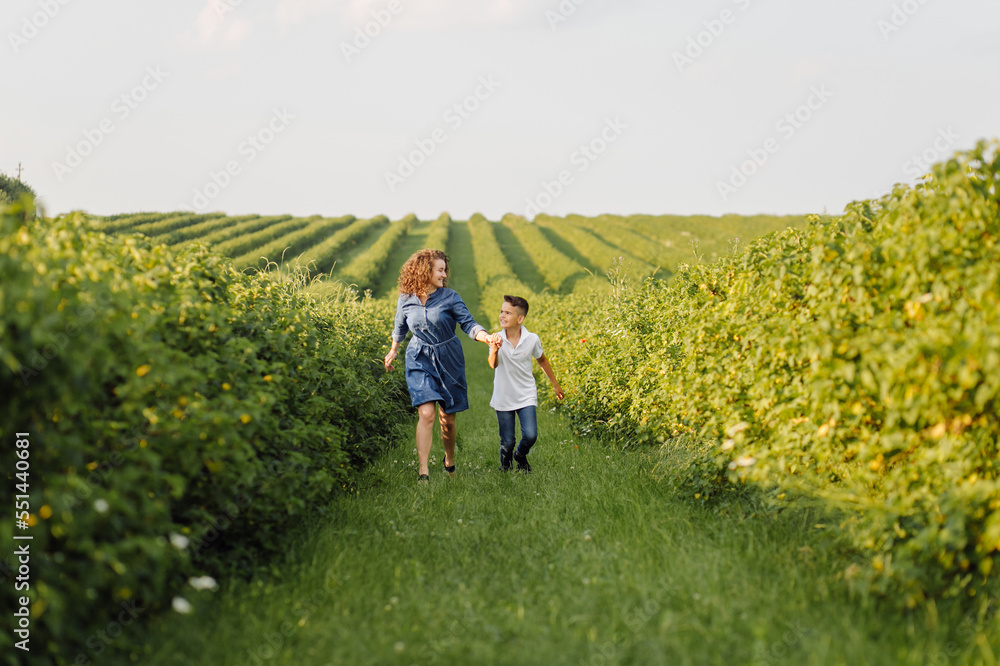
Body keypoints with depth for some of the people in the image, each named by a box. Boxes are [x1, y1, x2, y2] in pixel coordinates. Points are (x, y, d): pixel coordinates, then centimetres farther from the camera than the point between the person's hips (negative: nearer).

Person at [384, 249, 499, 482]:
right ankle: (422, 471, -17)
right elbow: (400, 328, 17)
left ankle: (449, 460, 35)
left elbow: (468, 324, -12)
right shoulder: (406, 300, -2)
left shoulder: (450, 297, -7)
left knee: (447, 418, 9)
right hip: (420, 360, 0)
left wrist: (487, 337, -30)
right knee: (426, 414, -16)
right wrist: (393, 351, 29)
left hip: (448, 360, 0)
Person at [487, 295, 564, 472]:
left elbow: (542, 361, 11)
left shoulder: (532, 339, -8)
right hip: (503, 398, 0)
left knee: (530, 436, -14)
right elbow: (493, 365, -30)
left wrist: (555, 384, 21)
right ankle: (505, 467, 32)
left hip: (526, 397, 0)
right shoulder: (497, 340, -12)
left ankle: (520, 455, 20)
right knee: (507, 443, 1)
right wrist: (494, 350, -52)